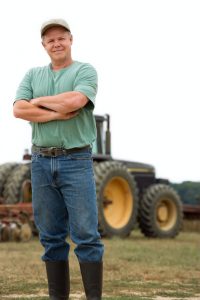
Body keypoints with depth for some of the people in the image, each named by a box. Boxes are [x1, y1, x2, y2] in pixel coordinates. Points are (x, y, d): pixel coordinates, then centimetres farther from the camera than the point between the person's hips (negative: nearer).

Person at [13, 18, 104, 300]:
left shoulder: (85, 71, 2)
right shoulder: (33, 74, 13)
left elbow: (75, 100, -18)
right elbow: (19, 110, -2)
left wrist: (39, 101, -4)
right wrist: (58, 114, -11)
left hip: (76, 161, -4)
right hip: (41, 161, 4)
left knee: (86, 235, -6)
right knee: (51, 236, 7)